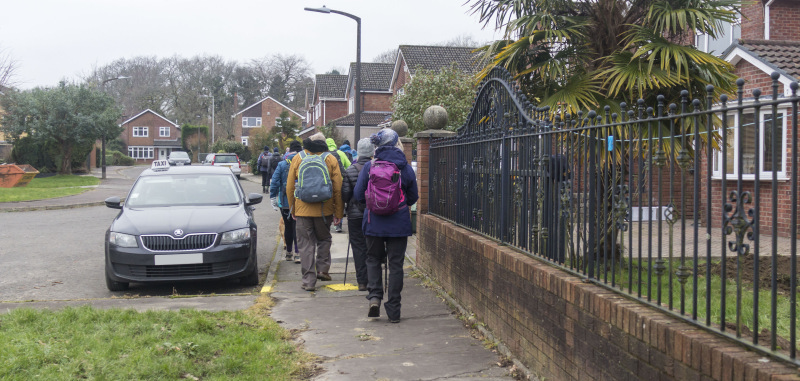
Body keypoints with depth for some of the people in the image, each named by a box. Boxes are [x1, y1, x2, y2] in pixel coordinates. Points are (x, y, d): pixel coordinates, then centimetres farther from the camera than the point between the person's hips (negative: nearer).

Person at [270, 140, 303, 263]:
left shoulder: (282, 165, -2)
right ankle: (297, 253, -4)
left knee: (288, 227, 13)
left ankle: (288, 253, 23)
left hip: (285, 202, 1)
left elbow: (274, 183, -4)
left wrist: (273, 198, 3)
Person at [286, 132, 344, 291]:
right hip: (324, 210, 0)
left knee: (306, 244, 5)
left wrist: (292, 209, 15)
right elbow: (338, 189, -1)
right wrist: (338, 213, 5)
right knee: (324, 239, 23)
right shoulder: (331, 159, 1)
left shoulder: (297, 159, 3)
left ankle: (309, 281, 3)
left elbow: (289, 187, 6)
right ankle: (322, 269, 18)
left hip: (302, 210, 0)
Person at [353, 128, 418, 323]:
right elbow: (413, 198, 6)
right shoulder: (406, 168, -3)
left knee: (373, 259, 18)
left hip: (374, 221, 0)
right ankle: (393, 310, 9)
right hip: (399, 223, 0)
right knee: (396, 265, 7)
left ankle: (374, 296, -2)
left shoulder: (369, 166, -6)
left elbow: (358, 195, -1)